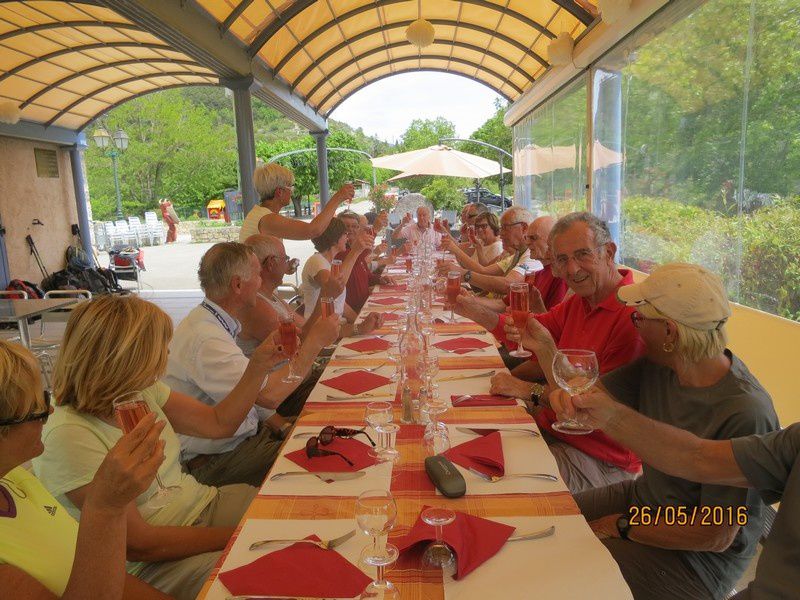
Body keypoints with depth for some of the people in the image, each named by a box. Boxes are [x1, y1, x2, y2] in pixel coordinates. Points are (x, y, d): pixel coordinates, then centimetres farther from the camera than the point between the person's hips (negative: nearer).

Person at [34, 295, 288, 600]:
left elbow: (218, 423, 11)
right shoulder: (68, 435, -23)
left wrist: (258, 368, 0)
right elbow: (138, 544, -21)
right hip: (151, 563, -7)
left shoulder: (141, 391, 0)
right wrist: (238, 536, -18)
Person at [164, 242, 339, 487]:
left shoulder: (212, 323, 7)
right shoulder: (205, 339, -27)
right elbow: (269, 394, -35)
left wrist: (283, 426, 0)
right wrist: (316, 341, -24)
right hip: (214, 461, -9)